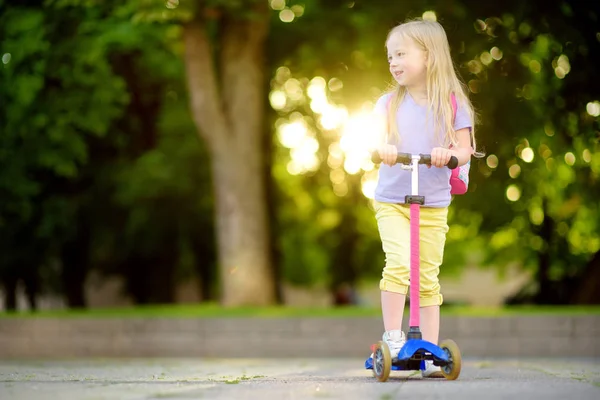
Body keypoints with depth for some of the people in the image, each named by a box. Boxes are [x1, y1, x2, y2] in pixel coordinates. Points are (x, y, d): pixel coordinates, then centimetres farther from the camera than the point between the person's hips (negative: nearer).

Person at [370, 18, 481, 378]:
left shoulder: (452, 103, 1)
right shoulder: (389, 103, 5)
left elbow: (465, 149, -4)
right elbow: (376, 139, -4)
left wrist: (448, 154, -26)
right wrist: (382, 148, -27)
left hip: (433, 206, 0)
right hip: (391, 202, 0)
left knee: (428, 277, 3)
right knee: (399, 262, -21)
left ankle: (430, 349, 12)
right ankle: (392, 335, -10)